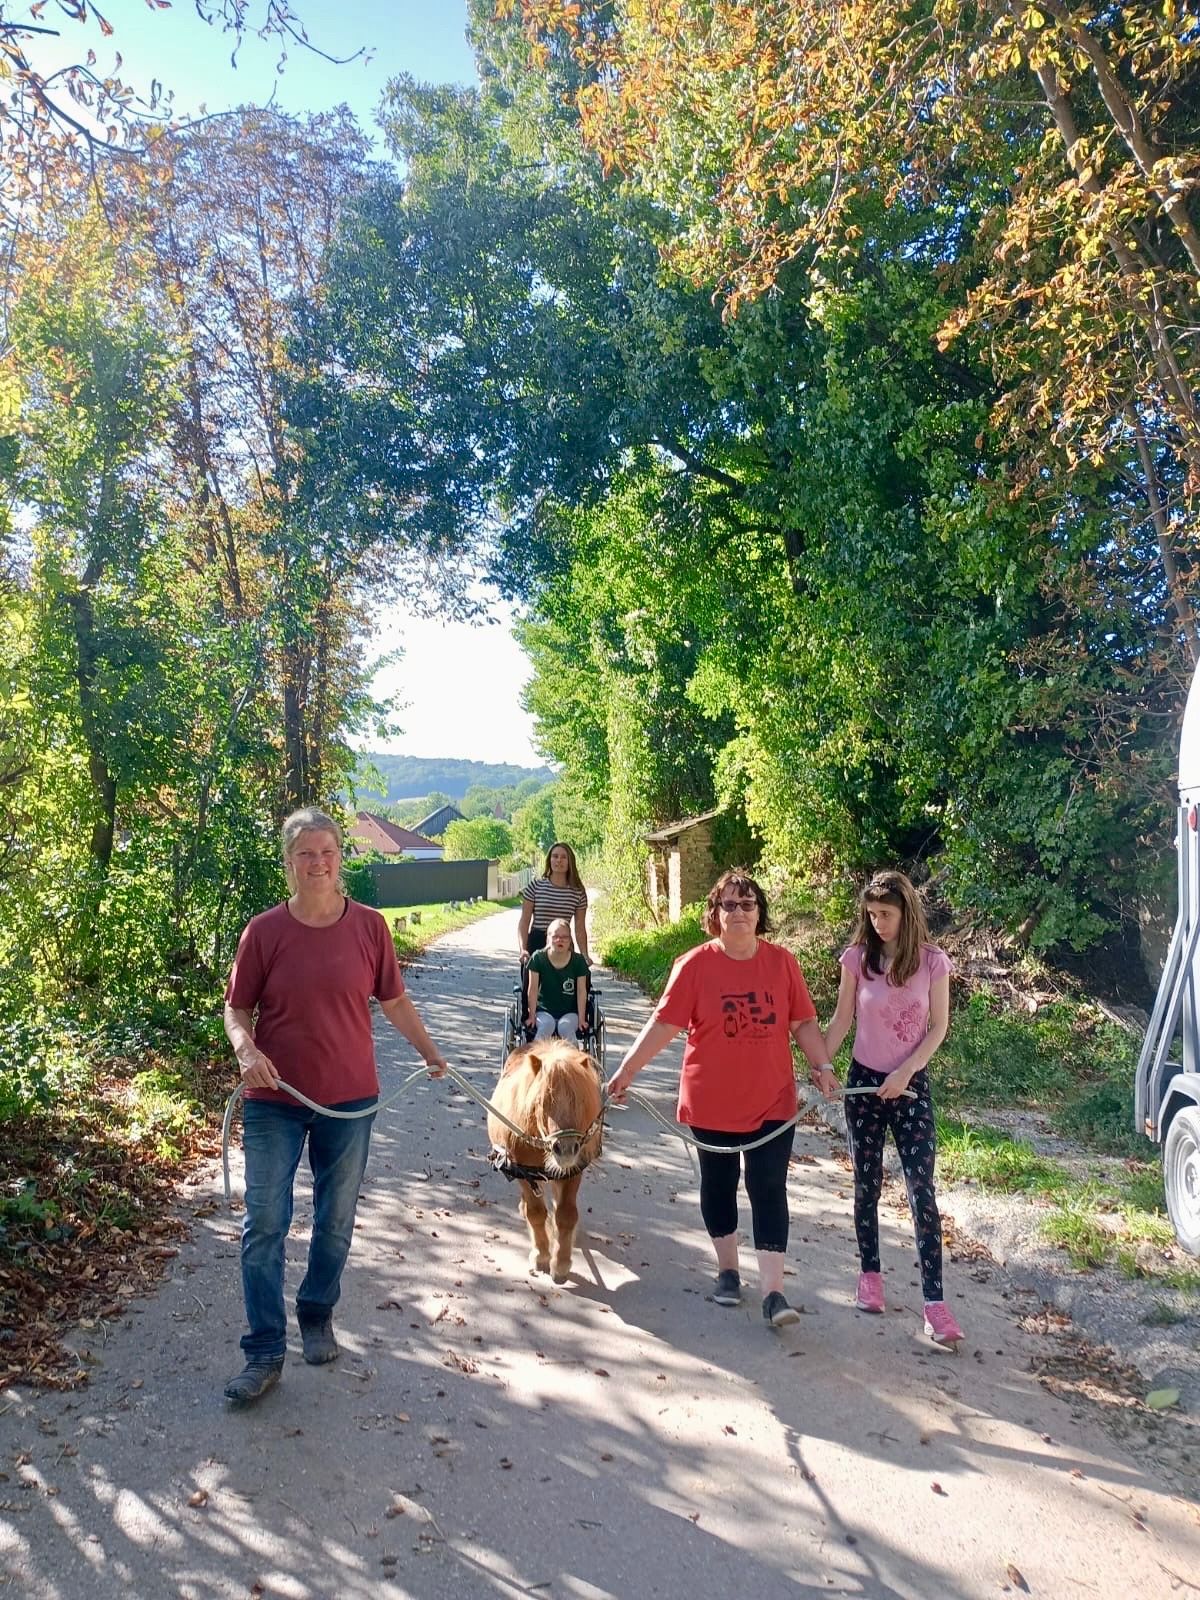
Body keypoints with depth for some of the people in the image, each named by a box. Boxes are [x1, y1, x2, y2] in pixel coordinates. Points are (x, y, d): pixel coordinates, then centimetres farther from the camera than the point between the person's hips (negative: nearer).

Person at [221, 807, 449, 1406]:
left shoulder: (369, 926, -3)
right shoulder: (264, 931, -6)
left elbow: (393, 1001, 8)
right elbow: (237, 1008, 1)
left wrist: (430, 1052, 13)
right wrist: (245, 1049, -19)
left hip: (350, 1098, 1)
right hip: (274, 1100, -1)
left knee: (336, 1222, 14)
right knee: (264, 1225, 1)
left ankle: (317, 1317, 37)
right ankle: (264, 1353, 14)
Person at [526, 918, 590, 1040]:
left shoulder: (578, 960, -6)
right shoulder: (538, 958, -8)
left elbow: (581, 991, -3)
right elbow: (533, 989, -5)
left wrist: (581, 1018, -6)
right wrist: (532, 1016, -6)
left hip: (570, 1012, 0)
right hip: (544, 1011, 0)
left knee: (565, 1027, -31)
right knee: (546, 1025, -32)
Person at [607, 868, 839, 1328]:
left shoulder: (782, 961, -1)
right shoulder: (695, 964, -9)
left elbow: (803, 1023, 6)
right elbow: (663, 1023, -9)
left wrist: (823, 1066, -6)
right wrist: (627, 1069, -13)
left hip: (772, 1101, 1)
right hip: (712, 1101, 0)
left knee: (768, 1190, -2)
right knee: (718, 1185, 14)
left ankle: (772, 1292, 3)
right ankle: (727, 1269, 34)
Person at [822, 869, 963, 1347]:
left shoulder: (932, 961, -7)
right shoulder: (857, 958, -5)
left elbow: (938, 1026, -4)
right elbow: (842, 1020, 1)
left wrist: (905, 1072, -14)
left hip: (910, 1086, -1)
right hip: (864, 1081, 1)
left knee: (922, 1190, -6)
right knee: (867, 1185, 12)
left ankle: (934, 1302, -3)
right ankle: (870, 1275, 29)